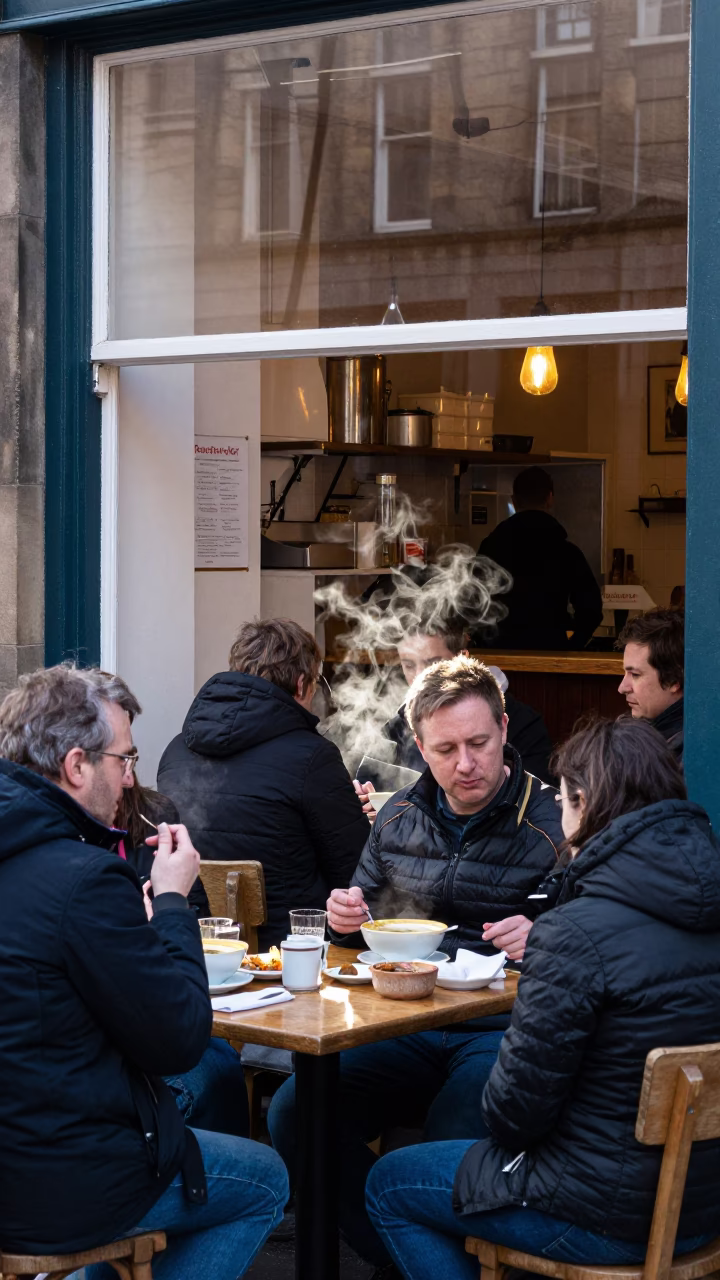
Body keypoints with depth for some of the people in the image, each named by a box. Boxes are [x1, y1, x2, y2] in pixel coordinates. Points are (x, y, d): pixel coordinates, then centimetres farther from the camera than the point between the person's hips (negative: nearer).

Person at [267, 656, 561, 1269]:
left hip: (502, 1031, -5)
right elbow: (362, 911, 29)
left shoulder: (551, 822, -2)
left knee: (451, 1151, -34)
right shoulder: (400, 816, 14)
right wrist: (346, 916, 4)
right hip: (406, 1027, 5)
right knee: (293, 1113, -18)